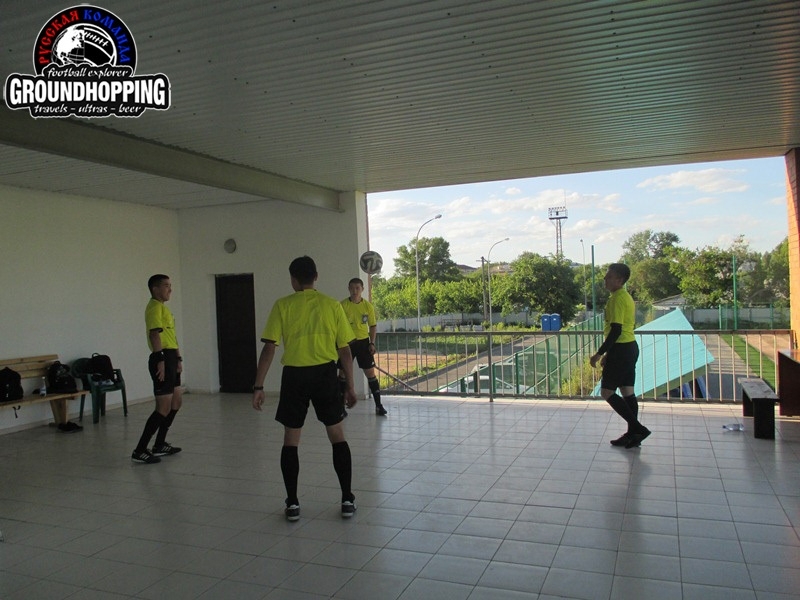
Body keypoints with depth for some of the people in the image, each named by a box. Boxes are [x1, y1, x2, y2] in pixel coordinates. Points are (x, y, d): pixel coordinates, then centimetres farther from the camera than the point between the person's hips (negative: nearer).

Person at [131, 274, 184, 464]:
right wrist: (160, 360, -26)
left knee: (177, 401, 17)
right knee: (164, 408, -9)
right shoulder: (155, 306, -11)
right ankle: (140, 450, -3)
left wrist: (178, 358, 19)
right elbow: (155, 334, -21)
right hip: (163, 358, -11)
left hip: (171, 358, 11)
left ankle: (160, 445, 26)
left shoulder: (164, 307, 20)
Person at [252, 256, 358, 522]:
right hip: (326, 373, 1)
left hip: (295, 375, -1)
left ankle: (292, 503, 16)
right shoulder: (332, 305, 2)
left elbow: (269, 348, -6)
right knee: (337, 437, 12)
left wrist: (258, 386, -1)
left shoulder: (282, 305, -1)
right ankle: (347, 499, 14)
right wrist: (350, 386, 10)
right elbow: (345, 350, 2)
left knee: (290, 441, 13)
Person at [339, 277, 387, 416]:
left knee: (370, 373, 2)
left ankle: (378, 405, 11)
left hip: (363, 342, 1)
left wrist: (372, 343, -1)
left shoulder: (368, 306, -1)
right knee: (343, 373, 5)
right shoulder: (342, 305, -7)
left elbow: (373, 326, 7)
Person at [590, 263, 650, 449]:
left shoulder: (616, 299, -16)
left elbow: (616, 330, -22)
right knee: (627, 392, 12)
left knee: (607, 392, -4)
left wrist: (600, 353, -19)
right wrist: (608, 354, 23)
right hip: (631, 347, 10)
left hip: (620, 349, -10)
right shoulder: (626, 297, 15)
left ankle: (637, 428, -4)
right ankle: (633, 434, 16)